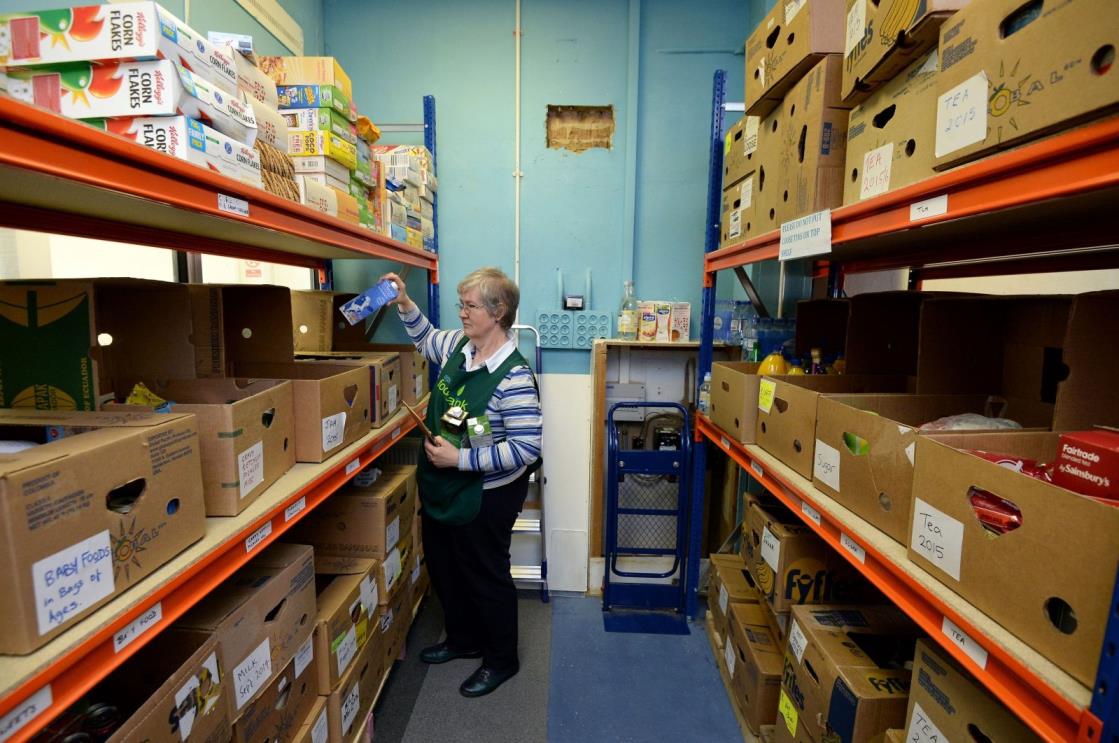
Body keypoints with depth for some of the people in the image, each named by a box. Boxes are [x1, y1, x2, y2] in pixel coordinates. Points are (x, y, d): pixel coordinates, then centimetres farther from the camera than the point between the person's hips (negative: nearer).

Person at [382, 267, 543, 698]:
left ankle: (501, 661, 40)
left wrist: (460, 459, -27)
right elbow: (427, 340, 20)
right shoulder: (459, 346, -3)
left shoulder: (513, 376, -28)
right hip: (441, 487, 9)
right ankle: (463, 639, 51)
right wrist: (405, 305, 5)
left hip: (485, 496, -8)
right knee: (443, 567, 25)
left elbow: (526, 448, -29)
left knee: (485, 577, 12)